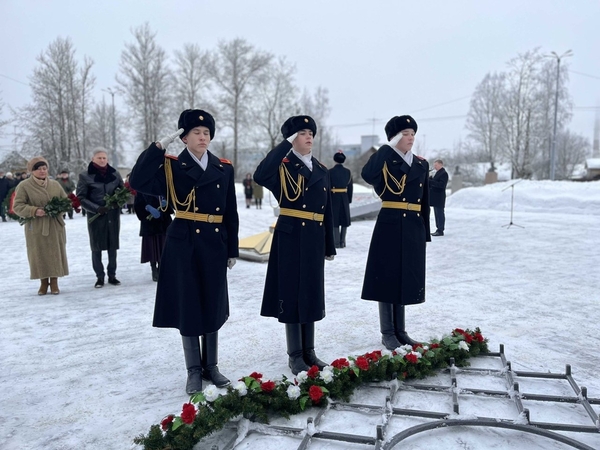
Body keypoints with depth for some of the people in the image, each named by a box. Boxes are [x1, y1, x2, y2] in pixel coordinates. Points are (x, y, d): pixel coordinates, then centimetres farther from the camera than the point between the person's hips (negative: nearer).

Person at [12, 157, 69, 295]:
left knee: (56, 254, 5)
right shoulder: (24, 186, -3)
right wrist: (34, 211, -21)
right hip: (35, 227, -3)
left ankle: (54, 283, 16)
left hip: (55, 226, 3)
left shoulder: (55, 184, 8)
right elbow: (17, 206, -6)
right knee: (39, 255, 3)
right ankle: (43, 283, 17)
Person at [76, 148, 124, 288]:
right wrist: (96, 208, -16)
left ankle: (112, 275, 19)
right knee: (96, 247, 4)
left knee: (113, 246, 8)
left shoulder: (115, 174, 4)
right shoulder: (85, 176, -2)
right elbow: (81, 198, -3)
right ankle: (100, 276, 15)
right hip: (95, 217, -2)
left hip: (113, 215, 2)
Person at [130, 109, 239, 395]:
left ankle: (211, 366, 27)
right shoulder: (172, 167, -1)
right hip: (183, 246, -3)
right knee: (188, 307, 5)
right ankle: (194, 371, 21)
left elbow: (231, 213, 8)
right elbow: (138, 183, -19)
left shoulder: (224, 168, 7)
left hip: (215, 245, 3)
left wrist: (233, 250, 6)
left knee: (213, 306, 11)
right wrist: (158, 147, -21)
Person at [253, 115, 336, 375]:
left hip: (314, 239, 6)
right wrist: (285, 145, -22)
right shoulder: (283, 167, -4)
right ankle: (295, 356, 14)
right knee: (292, 293, 1)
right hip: (290, 237, -5)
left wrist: (329, 246, 13)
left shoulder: (322, 171, 13)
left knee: (311, 293, 12)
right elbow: (259, 176, -28)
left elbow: (327, 212, 14)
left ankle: (308, 351, 25)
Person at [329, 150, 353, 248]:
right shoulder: (348, 172, 1)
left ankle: (337, 242, 2)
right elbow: (350, 187, 3)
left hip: (334, 198, -2)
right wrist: (349, 200, 11)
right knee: (345, 219, 12)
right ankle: (342, 242, 13)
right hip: (345, 198, 3)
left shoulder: (330, 172, -7)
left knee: (335, 220, 4)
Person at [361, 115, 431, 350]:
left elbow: (425, 201, 13)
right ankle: (387, 333, 15)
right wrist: (388, 147, -19)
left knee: (406, 278, 12)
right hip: (390, 226, -5)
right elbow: (367, 175, -27)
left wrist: (425, 232, 11)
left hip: (413, 228, 5)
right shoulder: (385, 161, -4)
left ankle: (400, 330, 25)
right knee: (387, 278, 3)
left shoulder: (422, 164, 12)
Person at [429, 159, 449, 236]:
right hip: (435, 197, 10)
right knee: (437, 214, 12)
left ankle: (440, 231, -4)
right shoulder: (438, 173, 18)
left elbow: (442, 185, -22)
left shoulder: (444, 173, -12)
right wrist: (430, 180, 4)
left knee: (440, 214, -7)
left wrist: (430, 181, -23)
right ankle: (438, 229, 18)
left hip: (439, 198, -10)